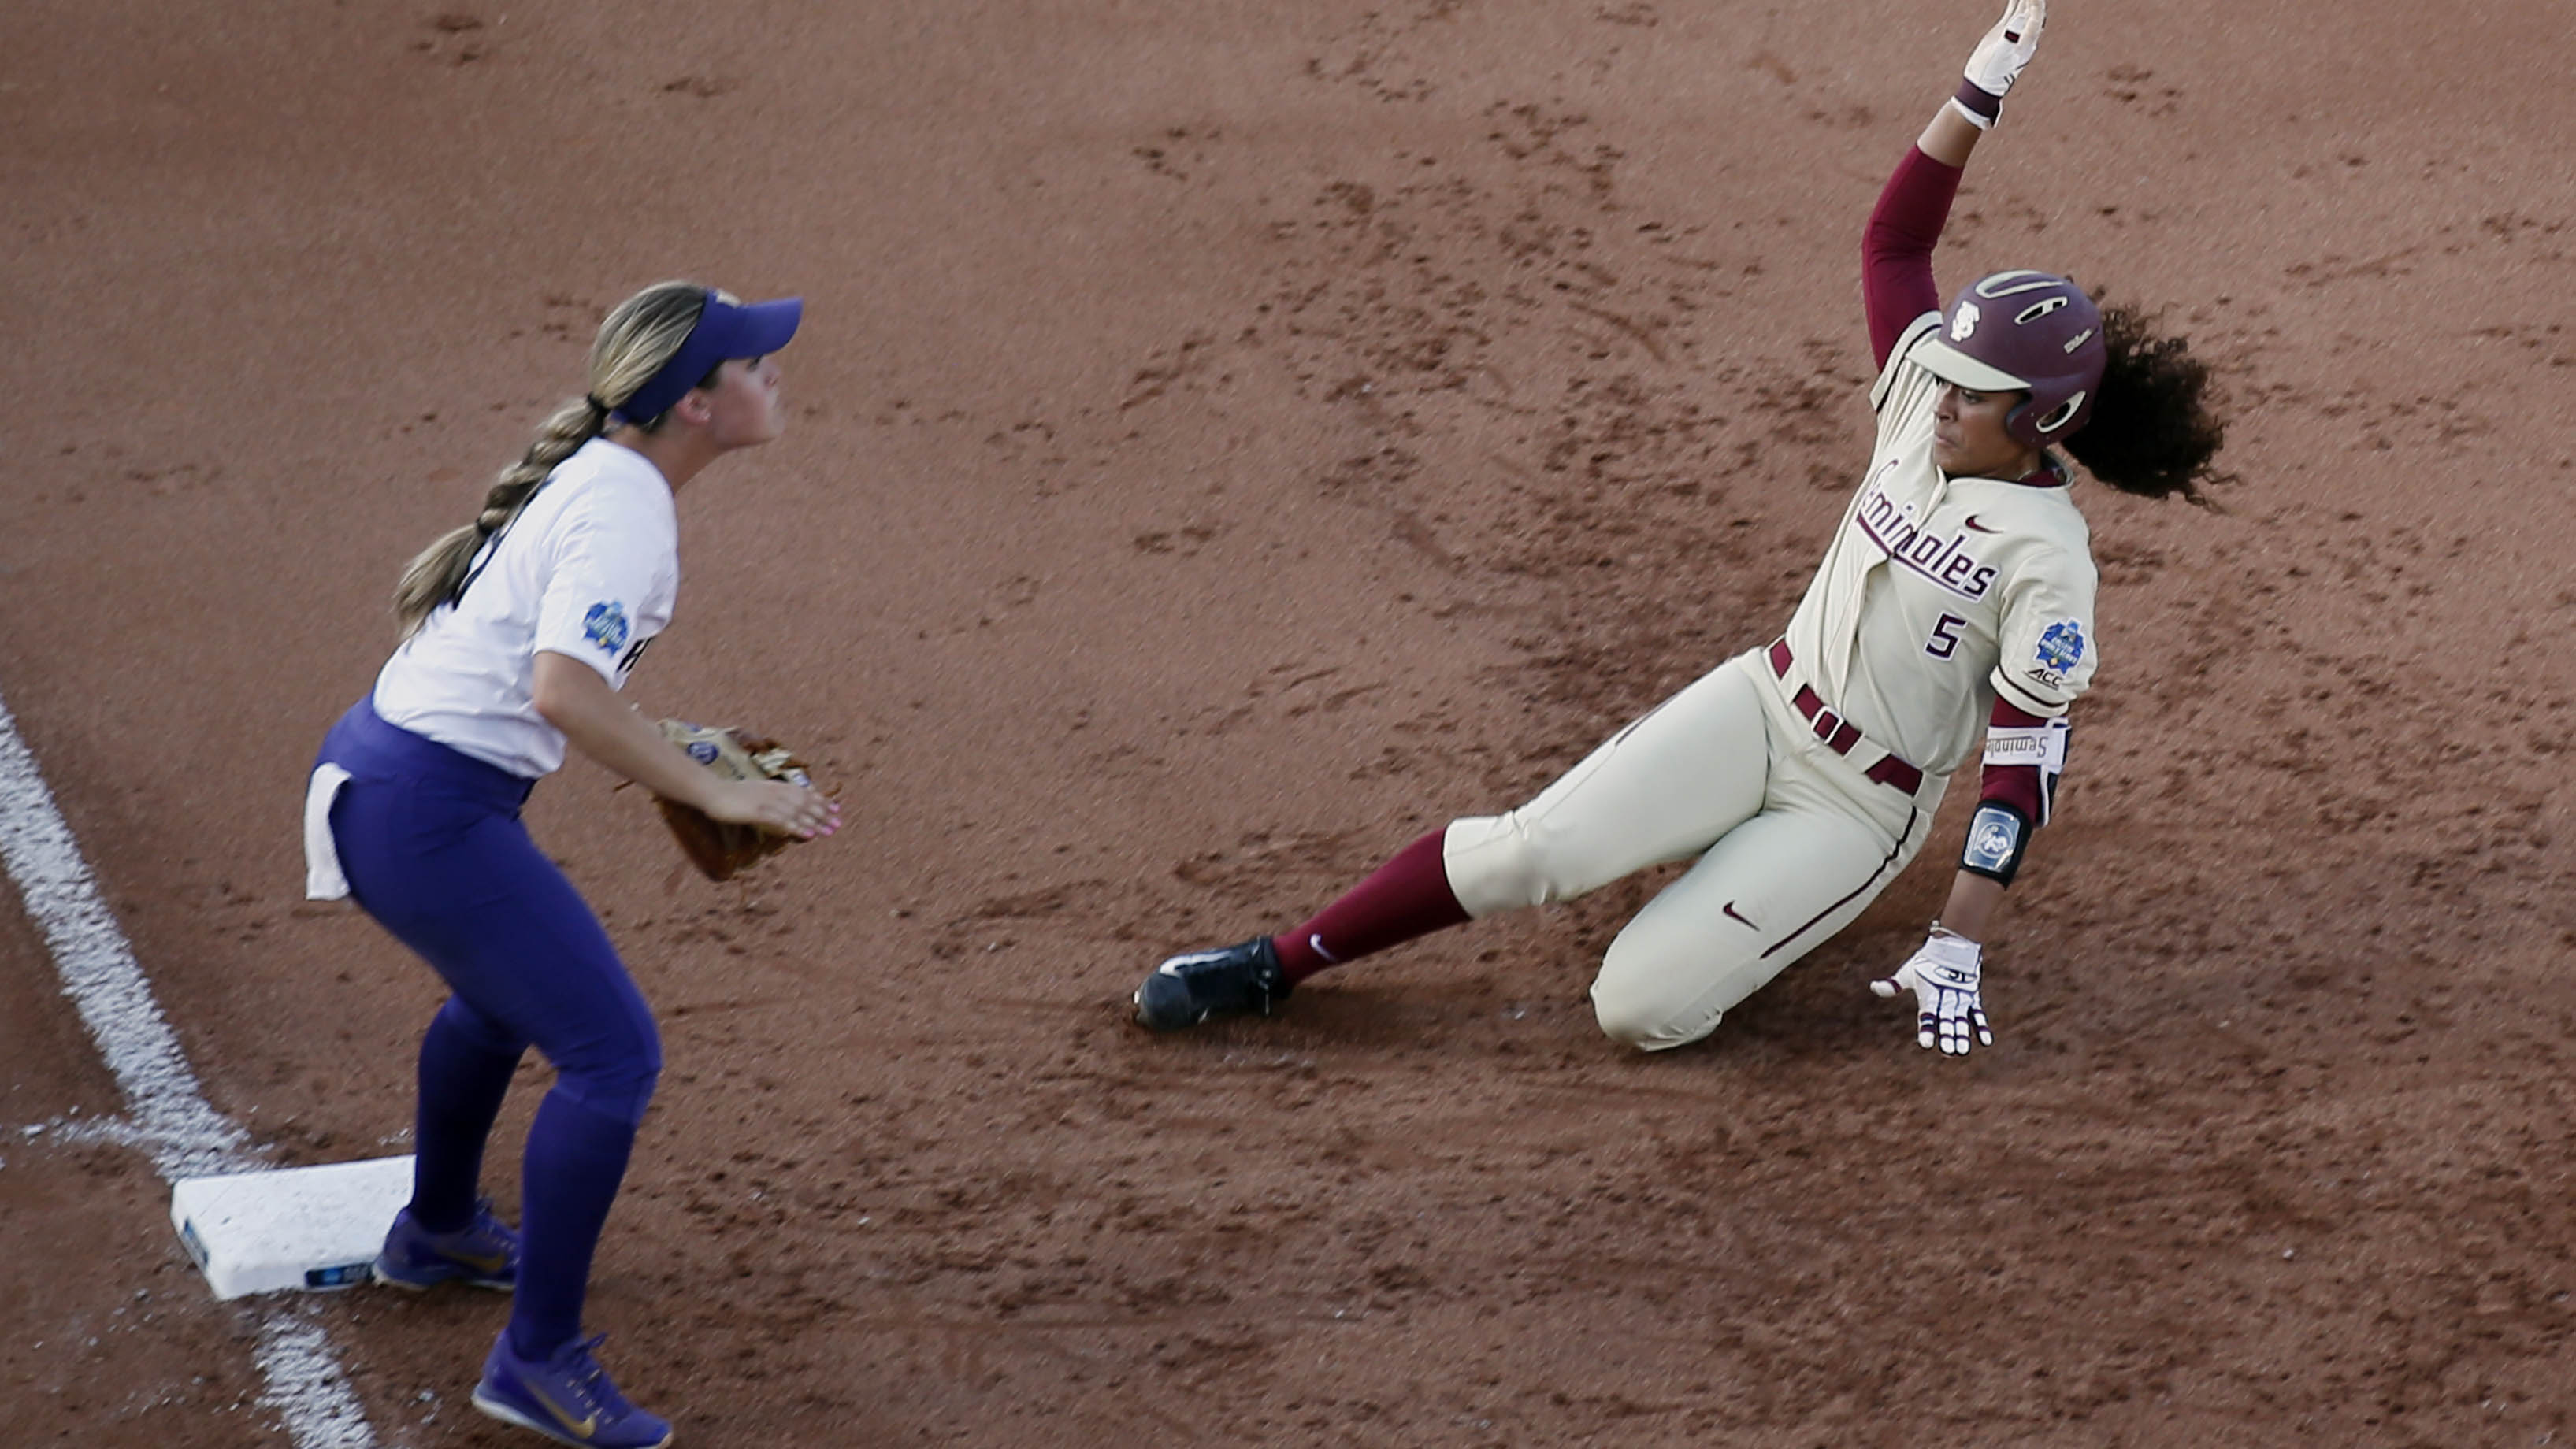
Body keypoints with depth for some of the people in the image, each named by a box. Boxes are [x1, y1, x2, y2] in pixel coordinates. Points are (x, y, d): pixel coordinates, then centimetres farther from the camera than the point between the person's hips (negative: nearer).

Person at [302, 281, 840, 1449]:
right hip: (427, 813, -11)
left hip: (371, 773, 11)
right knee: (611, 1054, -9)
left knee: (506, 993, 34)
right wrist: (709, 793, -25)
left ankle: (437, 1231, 56)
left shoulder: (593, 477, 12)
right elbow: (563, 691, -30)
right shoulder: (626, 507, -18)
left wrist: (658, 749, 18)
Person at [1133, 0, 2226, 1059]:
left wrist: (1959, 947, -24)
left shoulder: (2048, 562, -19)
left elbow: (2027, 761, -20)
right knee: (1531, 850, -20)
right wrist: (1980, 92, -12)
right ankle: (1275, 966, -8)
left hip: (1856, 811, -5)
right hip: (1758, 708, 5)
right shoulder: (1922, 404, -1)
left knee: (1637, 1007, -18)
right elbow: (1892, 241, 0)